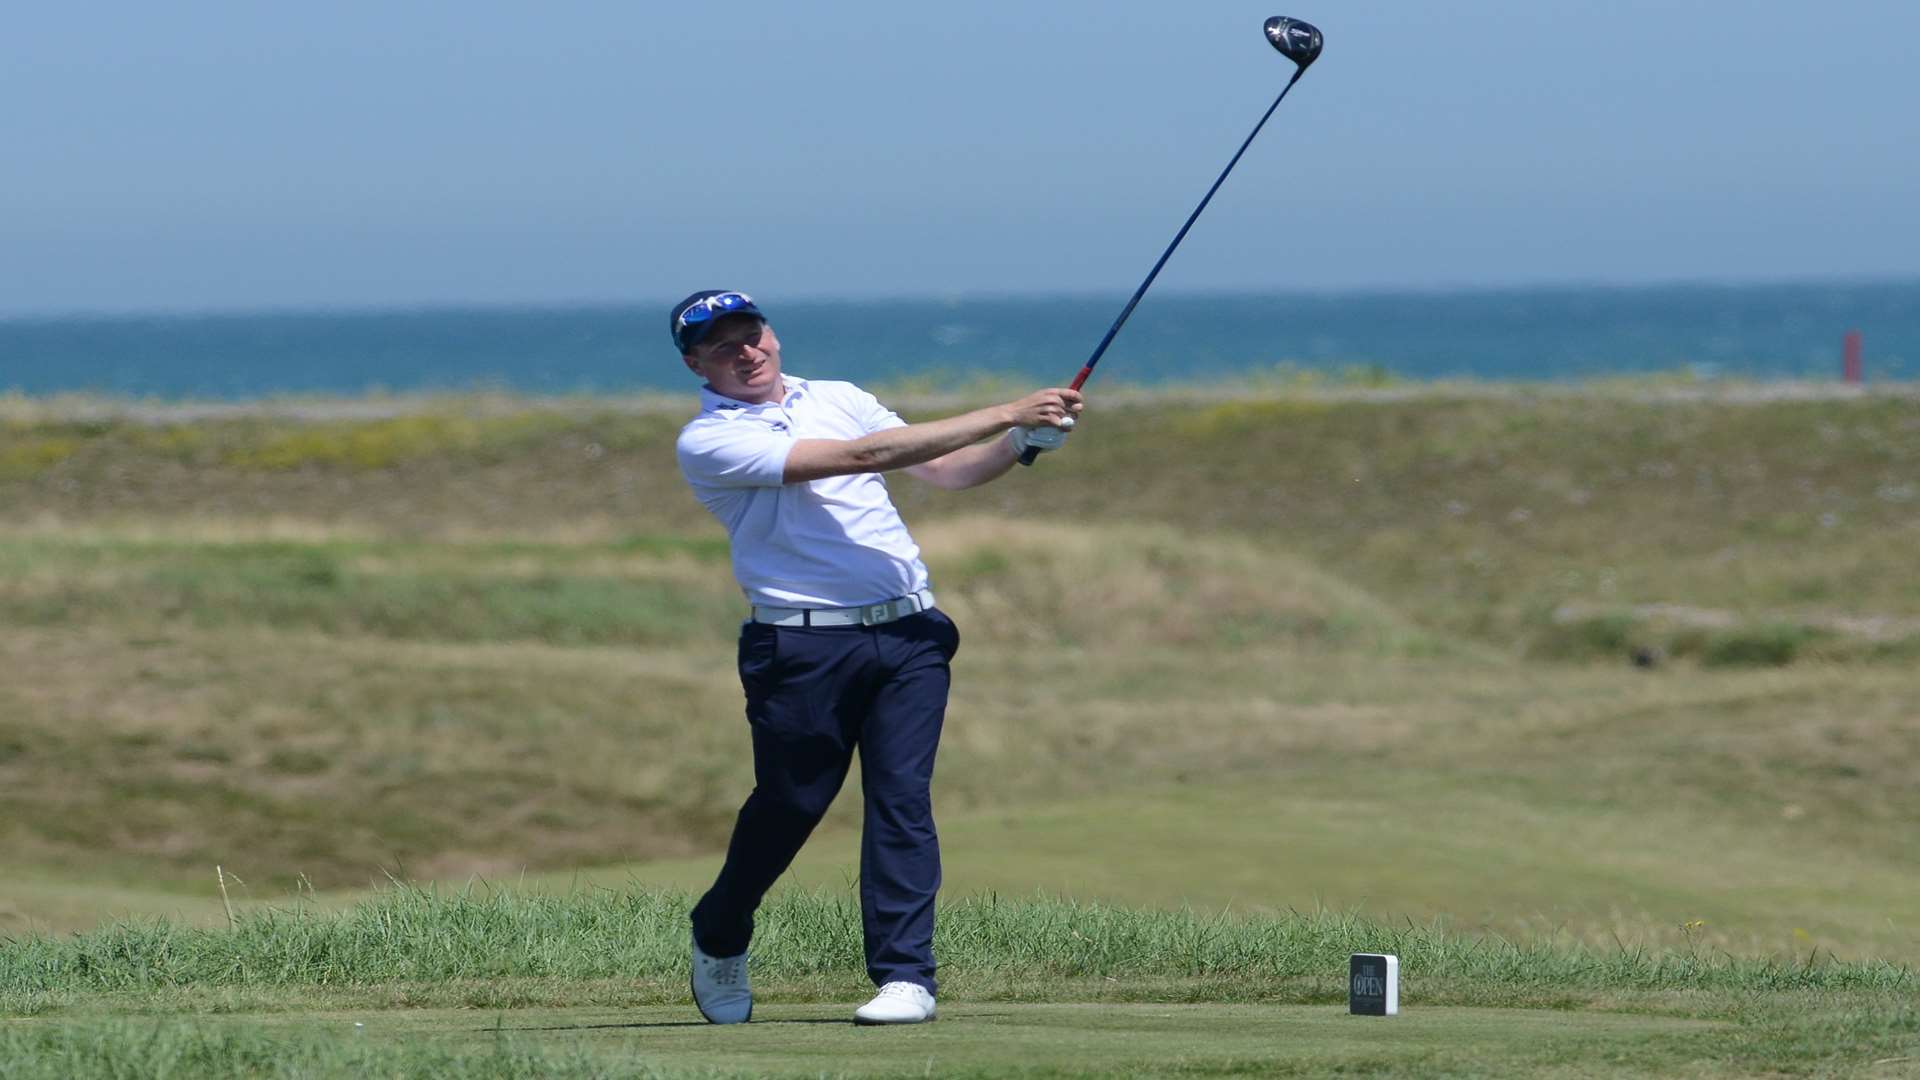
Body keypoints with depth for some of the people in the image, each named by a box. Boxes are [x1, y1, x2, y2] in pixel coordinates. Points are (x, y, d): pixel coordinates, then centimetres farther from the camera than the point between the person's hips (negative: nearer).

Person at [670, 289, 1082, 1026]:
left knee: (902, 796, -8)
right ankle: (719, 939, 31)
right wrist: (1003, 415, -15)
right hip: (803, 646, -4)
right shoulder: (708, 444, -7)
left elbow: (947, 470, 19)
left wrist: (1023, 441, -3)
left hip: (907, 633, 4)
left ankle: (905, 974, -8)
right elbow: (859, 456, -15)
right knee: (788, 805, 5)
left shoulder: (837, 398, 16)